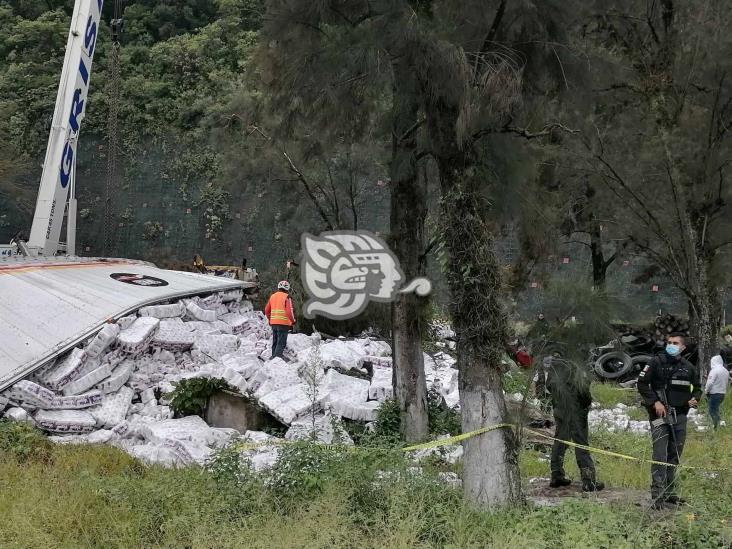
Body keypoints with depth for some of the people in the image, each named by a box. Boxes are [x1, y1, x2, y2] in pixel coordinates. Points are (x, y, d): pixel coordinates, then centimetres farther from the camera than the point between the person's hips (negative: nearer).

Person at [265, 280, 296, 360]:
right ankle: (278, 357, -17)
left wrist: (270, 320, 29)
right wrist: (293, 321, -2)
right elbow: (289, 311, -15)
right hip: (283, 323, -6)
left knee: (275, 341, 17)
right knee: (281, 342, -6)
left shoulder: (272, 296, 12)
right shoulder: (287, 297, -8)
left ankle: (274, 356, 23)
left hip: (273, 323, 6)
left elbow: (267, 310, 17)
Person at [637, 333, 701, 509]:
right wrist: (655, 402, -15)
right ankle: (657, 496, -15)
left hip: (680, 415, 5)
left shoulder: (689, 367, 9)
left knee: (674, 455, 11)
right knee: (660, 454, -13)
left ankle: (669, 492, 21)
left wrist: (694, 398, 1)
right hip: (660, 414, -5)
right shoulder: (657, 362, -4)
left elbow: (697, 387, 22)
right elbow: (642, 383, -5)